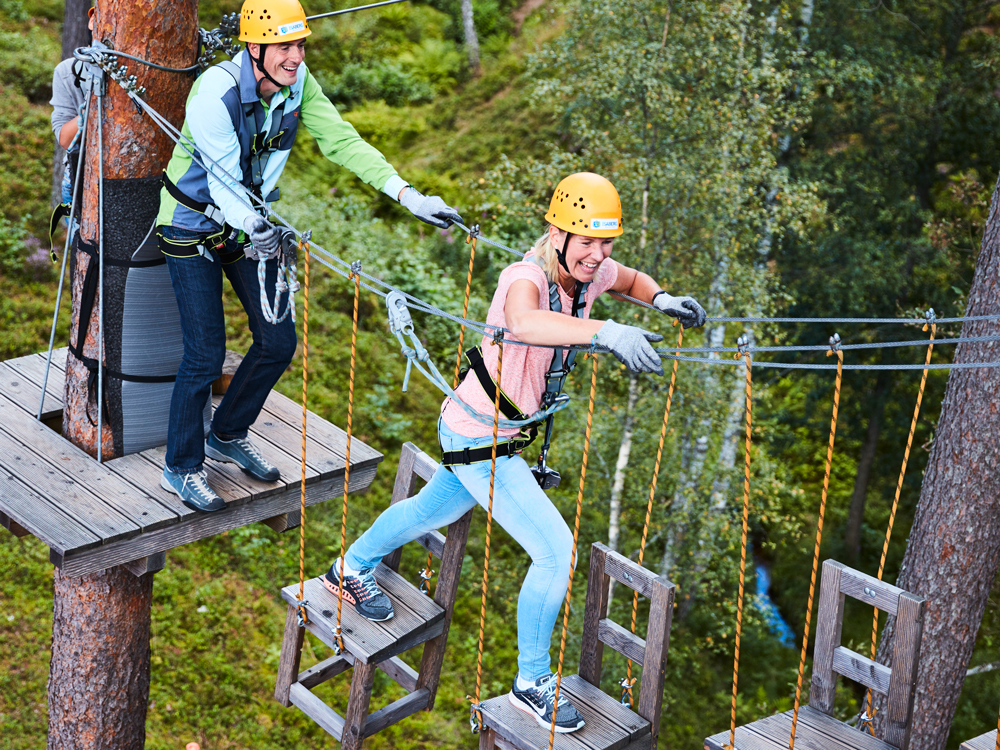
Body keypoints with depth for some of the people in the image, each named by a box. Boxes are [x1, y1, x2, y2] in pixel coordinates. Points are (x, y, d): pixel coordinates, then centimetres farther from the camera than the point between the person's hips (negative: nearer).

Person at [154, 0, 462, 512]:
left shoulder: (298, 84, -10)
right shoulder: (215, 92, -28)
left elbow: (342, 141, -13)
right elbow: (223, 179, -30)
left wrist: (407, 195, -24)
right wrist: (256, 229, -50)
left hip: (253, 221, 7)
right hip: (195, 225, -6)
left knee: (278, 342, 6)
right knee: (205, 355, -7)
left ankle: (227, 435, 30)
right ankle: (181, 469, 14)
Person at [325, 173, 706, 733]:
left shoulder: (592, 272, -6)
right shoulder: (527, 277, -30)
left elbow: (632, 279, 18)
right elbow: (523, 322, -55)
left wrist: (662, 299, -3)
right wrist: (606, 331, -66)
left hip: (503, 435, 9)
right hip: (479, 442, -9)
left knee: (434, 511, 31)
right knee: (557, 551, -9)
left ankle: (350, 570, 57)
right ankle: (532, 683, 10)